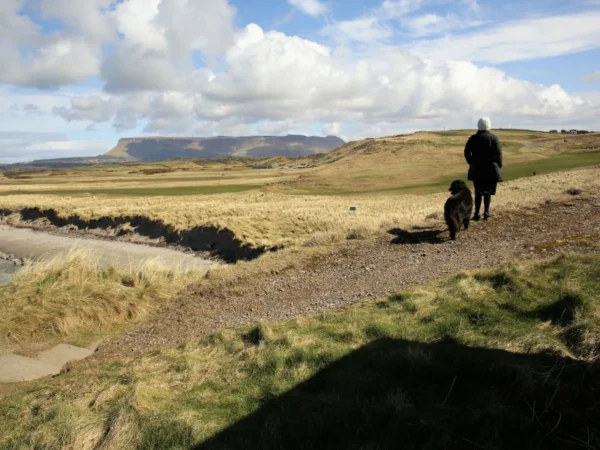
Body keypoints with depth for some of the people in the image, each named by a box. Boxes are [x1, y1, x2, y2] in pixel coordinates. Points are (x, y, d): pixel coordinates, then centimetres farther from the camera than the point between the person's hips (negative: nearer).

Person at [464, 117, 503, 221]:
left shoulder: (473, 138, 2)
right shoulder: (494, 138, -5)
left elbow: (467, 153, 0)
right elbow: (498, 154, -9)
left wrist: (472, 163, 10)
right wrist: (498, 166, 0)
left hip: (477, 170, 2)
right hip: (490, 169, -2)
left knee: (478, 192, 7)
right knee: (488, 191, 9)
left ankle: (477, 214, 2)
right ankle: (486, 213, 8)